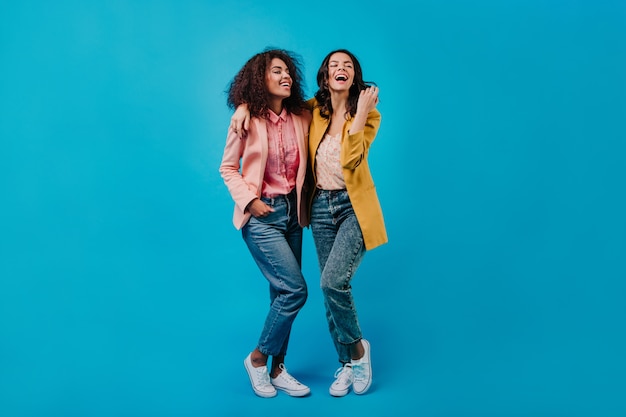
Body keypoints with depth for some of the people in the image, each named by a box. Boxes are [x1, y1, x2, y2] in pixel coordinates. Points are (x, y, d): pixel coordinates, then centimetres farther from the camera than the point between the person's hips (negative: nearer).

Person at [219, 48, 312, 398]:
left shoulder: (302, 117, 2)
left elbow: (308, 163, 8)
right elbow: (228, 167, -2)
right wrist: (249, 200, -14)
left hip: (291, 211, 5)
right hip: (261, 215, -5)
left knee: (284, 292, 10)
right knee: (295, 290, -11)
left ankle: (277, 369, 26)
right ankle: (258, 358, 11)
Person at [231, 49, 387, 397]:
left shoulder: (368, 114, -4)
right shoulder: (313, 110, 4)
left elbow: (350, 159, -18)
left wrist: (360, 112, -20)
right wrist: (245, 104, -2)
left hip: (354, 207, -3)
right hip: (321, 207, 4)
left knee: (333, 281, -20)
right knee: (332, 287, 6)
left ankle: (358, 347, 8)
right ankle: (347, 363, 24)